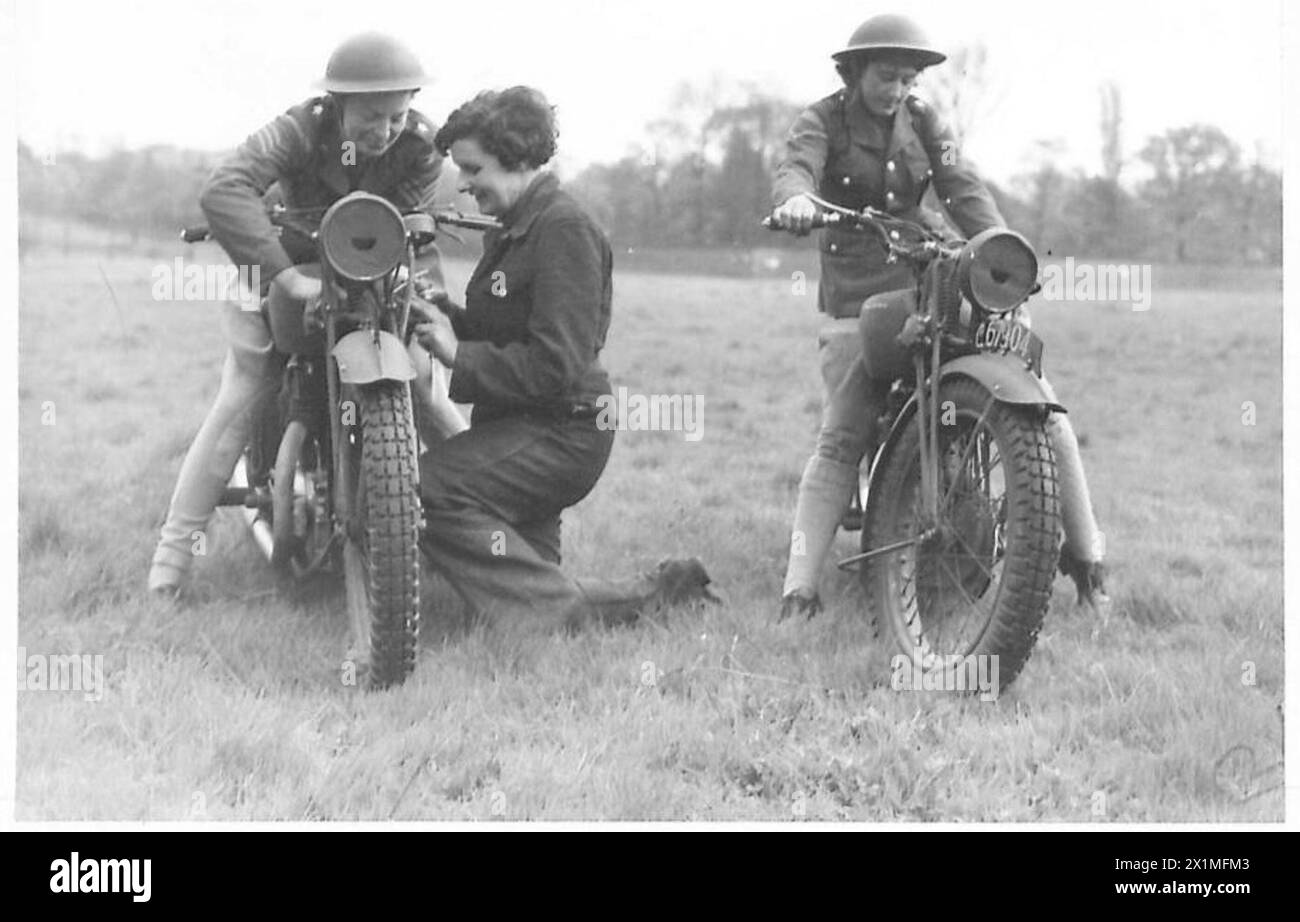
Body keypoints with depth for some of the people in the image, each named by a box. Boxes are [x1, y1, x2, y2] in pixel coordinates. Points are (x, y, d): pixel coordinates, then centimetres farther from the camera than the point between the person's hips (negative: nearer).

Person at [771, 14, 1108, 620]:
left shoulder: (923, 122, 12)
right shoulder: (824, 121, 3)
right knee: (839, 442, -16)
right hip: (856, 298, -3)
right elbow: (797, 167, -17)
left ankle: (1084, 553, -1)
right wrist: (795, 199, -43)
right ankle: (799, 588, -17)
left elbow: (962, 189, -1)